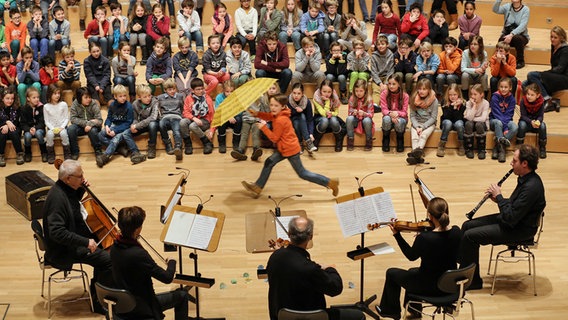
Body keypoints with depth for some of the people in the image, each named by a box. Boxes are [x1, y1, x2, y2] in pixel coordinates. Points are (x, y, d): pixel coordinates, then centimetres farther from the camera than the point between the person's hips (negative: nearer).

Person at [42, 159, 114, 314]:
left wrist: (82, 189, 5)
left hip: (78, 235, 11)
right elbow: (57, 232, -33)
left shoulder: (66, 188, 0)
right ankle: (99, 302, -4)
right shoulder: (57, 197, -29)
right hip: (65, 250, -11)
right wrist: (85, 242, -32)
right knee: (109, 260, -18)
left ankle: (96, 288, 28)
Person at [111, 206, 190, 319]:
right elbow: (167, 278, -22)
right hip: (141, 308, -8)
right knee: (182, 296, 12)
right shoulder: (138, 254, -32)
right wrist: (172, 262, -2)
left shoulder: (115, 248, -9)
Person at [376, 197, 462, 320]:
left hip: (430, 287, -6)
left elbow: (411, 256, -9)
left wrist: (396, 234, -2)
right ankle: (414, 310, 48)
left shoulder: (424, 238, -30)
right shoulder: (456, 232, -13)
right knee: (412, 271, 36)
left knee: (391, 273, 21)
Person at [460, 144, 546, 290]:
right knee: (467, 226, 11)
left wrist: (499, 197, -18)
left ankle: (473, 281, -1)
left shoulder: (532, 187, -29)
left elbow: (511, 218, -29)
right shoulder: (525, 179, 3)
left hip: (519, 230, -10)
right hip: (513, 220, 10)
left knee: (470, 236, -15)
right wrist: (498, 199, -1)